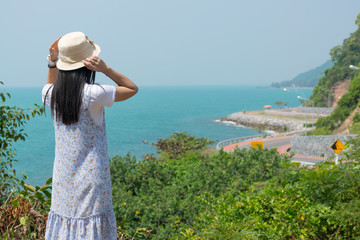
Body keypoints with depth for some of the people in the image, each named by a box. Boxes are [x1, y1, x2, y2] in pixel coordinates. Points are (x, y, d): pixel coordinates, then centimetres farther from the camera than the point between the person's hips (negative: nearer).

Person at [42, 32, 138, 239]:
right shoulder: (93, 94, -17)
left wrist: (52, 62, 11)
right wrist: (106, 69, -14)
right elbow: (132, 88, -4)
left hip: (62, 174, 6)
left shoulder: (51, 94, -1)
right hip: (91, 176, -5)